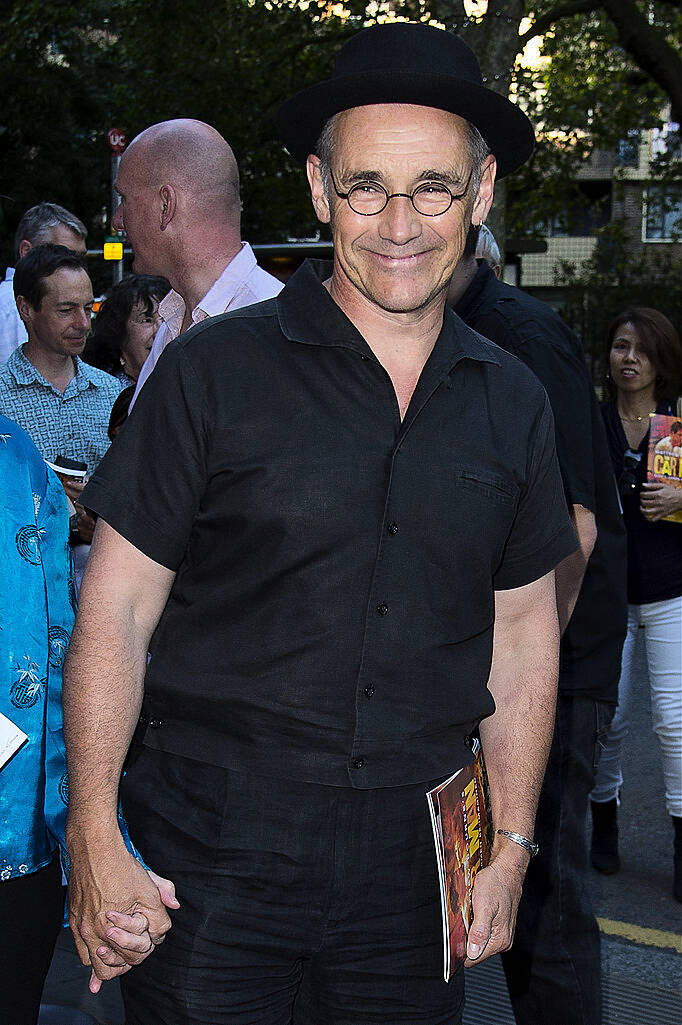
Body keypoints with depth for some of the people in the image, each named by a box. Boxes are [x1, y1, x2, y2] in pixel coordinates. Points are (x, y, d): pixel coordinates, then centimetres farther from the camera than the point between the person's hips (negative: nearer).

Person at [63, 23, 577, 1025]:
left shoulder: (512, 404, 5)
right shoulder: (213, 371, -6)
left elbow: (523, 632, 12)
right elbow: (115, 610, -5)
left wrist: (511, 848, 9)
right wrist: (96, 844, -10)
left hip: (413, 866, 3)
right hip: (212, 848, -3)